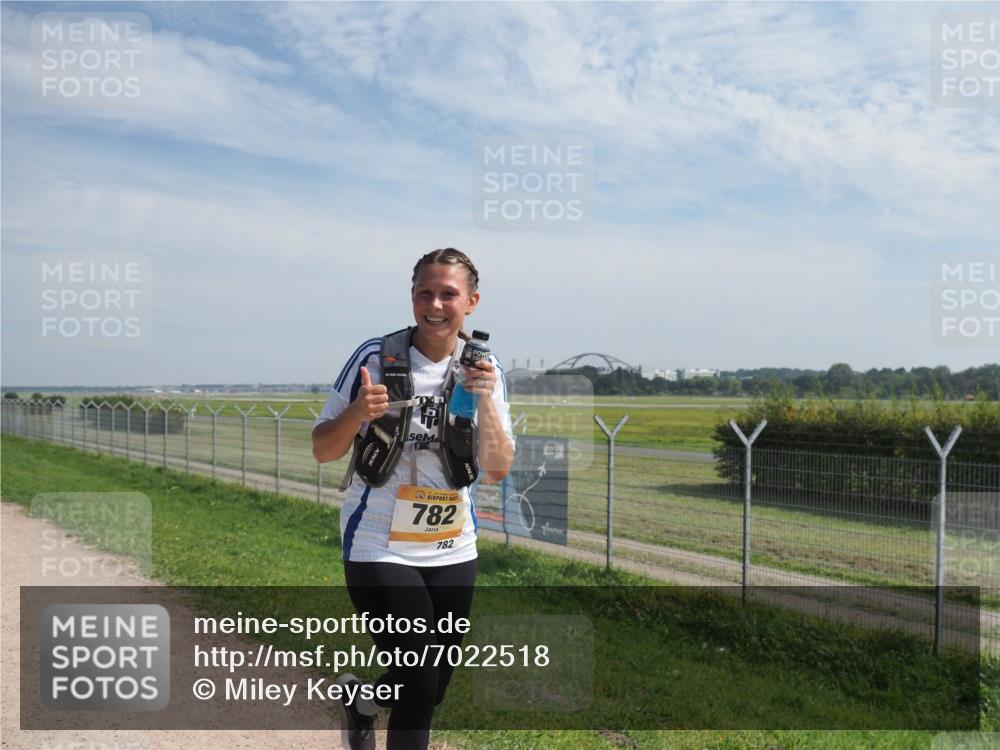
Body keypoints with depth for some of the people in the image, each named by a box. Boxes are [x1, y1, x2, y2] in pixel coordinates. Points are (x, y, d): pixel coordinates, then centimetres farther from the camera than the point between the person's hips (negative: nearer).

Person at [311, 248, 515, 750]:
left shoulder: (484, 368, -1)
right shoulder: (375, 356, -10)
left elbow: (497, 470, -5)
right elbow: (322, 450, -5)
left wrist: (486, 402, -19)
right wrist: (357, 412, -25)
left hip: (453, 553, 4)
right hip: (378, 552, -4)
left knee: (431, 691, 14)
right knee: (418, 689, -9)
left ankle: (361, 703, 45)